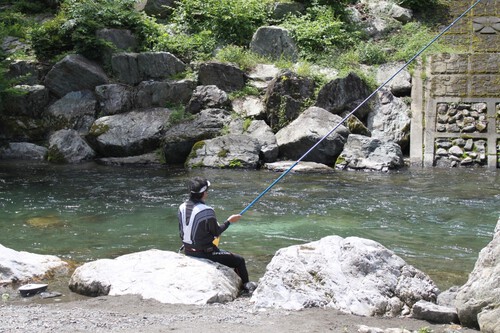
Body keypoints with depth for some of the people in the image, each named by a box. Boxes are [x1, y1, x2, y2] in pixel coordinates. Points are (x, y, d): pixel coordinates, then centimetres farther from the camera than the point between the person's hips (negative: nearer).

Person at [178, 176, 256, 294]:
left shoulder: (182, 207, -2)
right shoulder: (207, 211, -24)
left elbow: (182, 232, 8)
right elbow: (216, 233, -12)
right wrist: (229, 221, 1)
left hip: (188, 251, 8)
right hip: (204, 252, -8)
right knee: (239, 261, 7)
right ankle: (246, 286, 22)